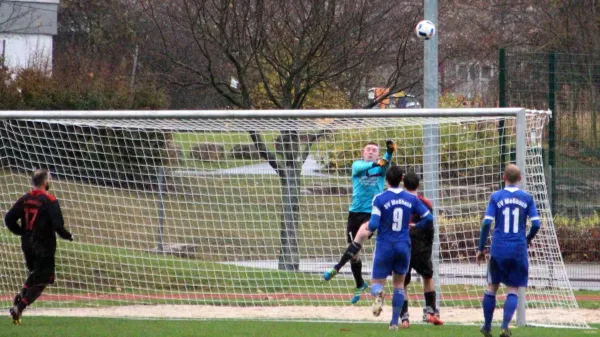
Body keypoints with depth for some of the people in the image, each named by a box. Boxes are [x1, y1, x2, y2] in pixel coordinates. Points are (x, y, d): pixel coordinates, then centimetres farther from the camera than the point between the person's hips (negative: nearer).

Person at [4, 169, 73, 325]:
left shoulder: (24, 199, 3)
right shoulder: (50, 201, -14)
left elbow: (9, 219, 1)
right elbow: (58, 225, -21)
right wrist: (68, 236, -2)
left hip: (27, 246, 6)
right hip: (44, 246, -6)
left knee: (34, 274, 29)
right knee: (41, 282, 1)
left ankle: (21, 295, 6)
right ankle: (19, 308, -12)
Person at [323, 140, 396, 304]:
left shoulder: (381, 168, 7)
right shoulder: (357, 165, 8)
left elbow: (386, 162, -17)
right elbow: (361, 167, -16)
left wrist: (389, 151, -39)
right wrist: (374, 164, -37)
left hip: (373, 212, -3)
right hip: (355, 212, 3)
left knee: (359, 241, -28)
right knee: (354, 251, 6)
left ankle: (336, 268, -29)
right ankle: (360, 285, 22)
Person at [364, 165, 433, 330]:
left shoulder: (380, 199, -9)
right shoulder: (411, 199, 0)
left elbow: (373, 225, -16)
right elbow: (428, 218, 1)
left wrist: (369, 227, 7)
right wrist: (415, 226, 17)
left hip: (385, 247, -2)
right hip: (404, 247, 2)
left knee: (377, 281, 7)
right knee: (399, 283, 16)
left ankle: (378, 294, -30)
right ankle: (395, 321, 12)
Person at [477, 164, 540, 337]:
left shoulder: (496, 197, -2)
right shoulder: (527, 198, 1)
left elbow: (487, 223, -7)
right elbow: (536, 223, -2)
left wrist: (481, 248, 0)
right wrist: (529, 239, 18)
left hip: (499, 249, 0)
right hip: (519, 250, 0)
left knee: (492, 287, 13)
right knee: (512, 290, 5)